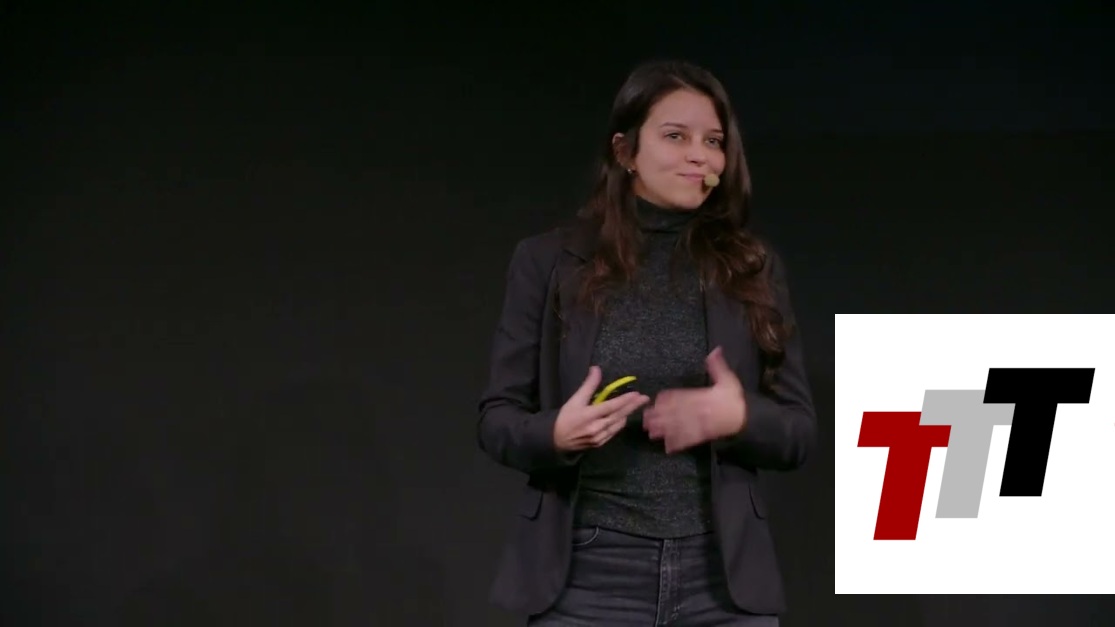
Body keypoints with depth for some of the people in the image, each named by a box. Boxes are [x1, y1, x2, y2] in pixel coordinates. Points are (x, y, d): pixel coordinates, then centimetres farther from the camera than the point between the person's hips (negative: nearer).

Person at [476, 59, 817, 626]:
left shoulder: (754, 270, 7)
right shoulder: (548, 261, 2)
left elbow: (800, 431, 7)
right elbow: (496, 419, 2)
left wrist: (741, 418, -14)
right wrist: (555, 433, -19)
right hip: (585, 581, -1)